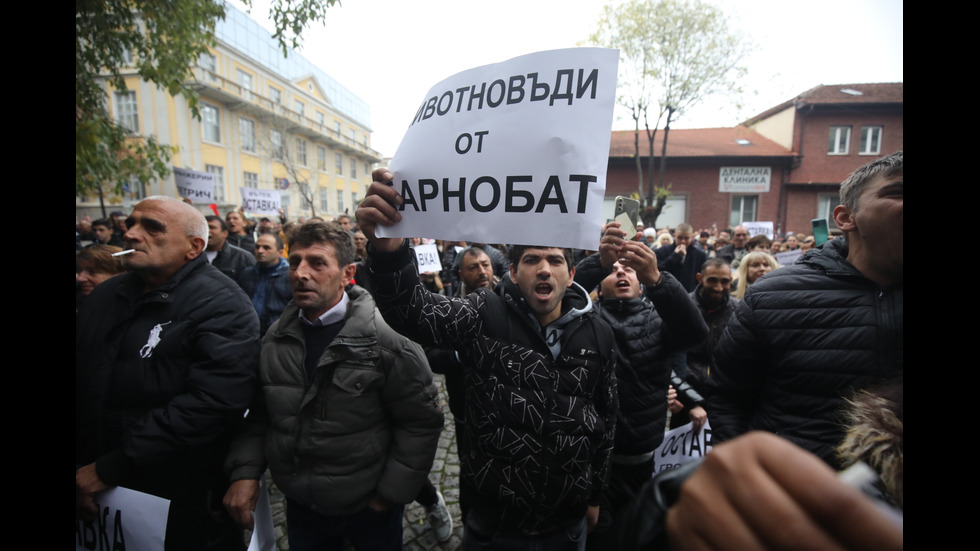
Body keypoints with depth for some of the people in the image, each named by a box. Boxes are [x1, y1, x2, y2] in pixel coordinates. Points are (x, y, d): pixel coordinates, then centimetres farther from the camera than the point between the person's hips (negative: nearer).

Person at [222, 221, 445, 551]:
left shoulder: (385, 338, -21)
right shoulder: (276, 339, -4)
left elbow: (421, 420, -17)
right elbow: (258, 412, 7)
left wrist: (391, 492, -13)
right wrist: (245, 472, -4)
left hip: (370, 507, -4)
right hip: (299, 503, 4)